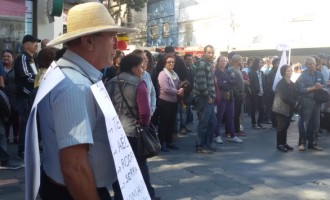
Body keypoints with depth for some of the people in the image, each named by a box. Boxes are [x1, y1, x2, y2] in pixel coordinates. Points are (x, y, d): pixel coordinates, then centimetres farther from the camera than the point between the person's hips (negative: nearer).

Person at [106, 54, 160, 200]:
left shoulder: (112, 83, 5)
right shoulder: (138, 84, -12)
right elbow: (144, 111, -17)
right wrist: (144, 126, 0)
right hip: (132, 131, -5)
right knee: (140, 164, 10)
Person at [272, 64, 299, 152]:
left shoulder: (292, 84, 10)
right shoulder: (280, 84, -12)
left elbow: (296, 95, 8)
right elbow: (284, 97, -19)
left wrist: (296, 103, -10)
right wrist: (294, 103, -13)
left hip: (289, 108, 7)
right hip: (282, 108, -7)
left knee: (286, 126, 11)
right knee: (281, 127, -2)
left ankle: (284, 143, 21)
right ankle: (279, 144, 8)